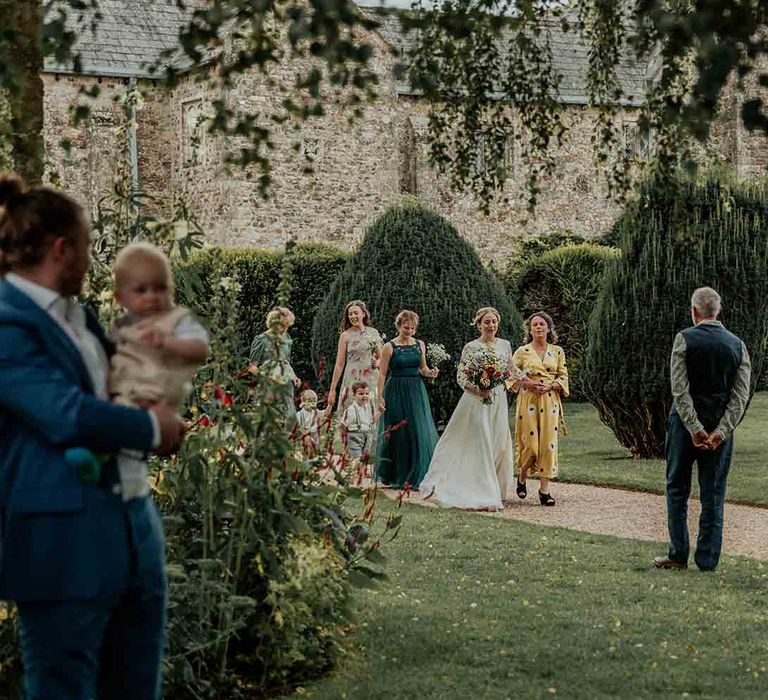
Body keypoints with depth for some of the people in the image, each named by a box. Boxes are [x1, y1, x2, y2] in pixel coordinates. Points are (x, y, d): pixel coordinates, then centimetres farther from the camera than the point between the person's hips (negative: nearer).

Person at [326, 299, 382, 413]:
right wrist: (332, 389, -1)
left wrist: (377, 363, -6)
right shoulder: (346, 335, 1)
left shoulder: (373, 333, 9)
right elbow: (339, 364, 1)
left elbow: (381, 357, 18)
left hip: (372, 380, 3)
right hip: (352, 380, -2)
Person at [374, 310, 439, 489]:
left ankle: (416, 477, 5)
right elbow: (382, 373, -4)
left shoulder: (420, 345, 8)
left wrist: (430, 372, -5)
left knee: (419, 433, -3)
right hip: (396, 392, -3)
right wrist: (380, 397, -10)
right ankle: (396, 478, 15)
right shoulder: (389, 347, -4)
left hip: (416, 392, 4)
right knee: (398, 434, 0)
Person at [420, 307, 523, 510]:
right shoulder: (471, 347, -5)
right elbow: (460, 377, -7)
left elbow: (512, 371, 21)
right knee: (480, 446, -8)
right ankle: (485, 497, -9)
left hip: (498, 402, 5)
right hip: (476, 402, -5)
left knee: (499, 446, 4)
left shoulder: (505, 345, 8)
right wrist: (477, 390, -20)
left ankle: (497, 490, 17)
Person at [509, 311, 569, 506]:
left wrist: (550, 386, -11)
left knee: (548, 443, -4)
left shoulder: (557, 351, 9)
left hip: (550, 401, 2)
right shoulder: (522, 351, 3)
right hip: (528, 400, -2)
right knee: (529, 443, -5)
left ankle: (544, 490, -2)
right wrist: (528, 383, -14)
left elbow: (563, 377, 8)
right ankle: (521, 479, 24)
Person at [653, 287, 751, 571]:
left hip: (685, 424, -3)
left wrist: (694, 428, -12)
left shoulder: (685, 339, -6)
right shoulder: (737, 345, 4)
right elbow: (742, 394, -3)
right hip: (721, 428, 3)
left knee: (677, 489, 9)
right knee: (713, 495, 7)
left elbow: (680, 389, -13)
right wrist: (721, 430, -8)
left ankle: (678, 555, 7)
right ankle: (708, 561, 7)